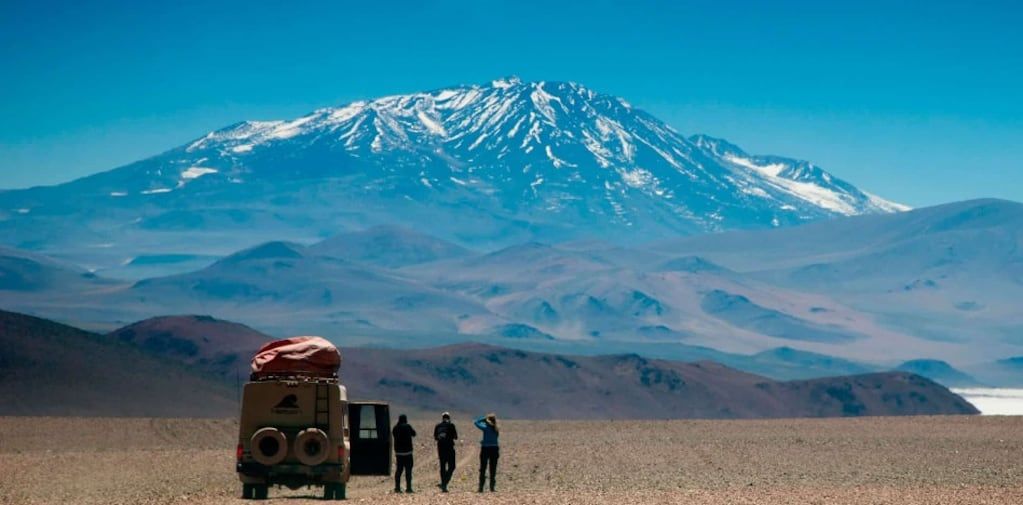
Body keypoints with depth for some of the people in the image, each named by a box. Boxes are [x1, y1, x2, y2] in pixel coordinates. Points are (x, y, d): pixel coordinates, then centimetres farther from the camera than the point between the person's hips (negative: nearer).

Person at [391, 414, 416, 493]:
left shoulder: (395, 428, 1)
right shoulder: (407, 427, -10)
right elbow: (413, 433, 4)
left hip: (398, 452, 4)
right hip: (407, 452, -4)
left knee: (398, 470, 11)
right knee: (408, 470, 0)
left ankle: (397, 487, 10)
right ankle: (408, 488, -4)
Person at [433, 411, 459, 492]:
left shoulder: (437, 426, 8)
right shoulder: (451, 425, -4)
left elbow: (435, 438, 13)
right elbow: (455, 437, -3)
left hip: (440, 448, 4)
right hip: (449, 447, -4)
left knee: (442, 467, 12)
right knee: (451, 467, 2)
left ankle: (443, 486, 13)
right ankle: (444, 484, -16)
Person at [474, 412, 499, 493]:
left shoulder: (486, 428, -12)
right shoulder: (496, 429, 1)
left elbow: (476, 422, -3)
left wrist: (484, 418, 3)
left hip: (485, 449, -4)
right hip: (494, 449, 4)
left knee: (483, 469, 3)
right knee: (493, 470, 9)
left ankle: (481, 488, 0)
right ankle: (492, 487, 7)